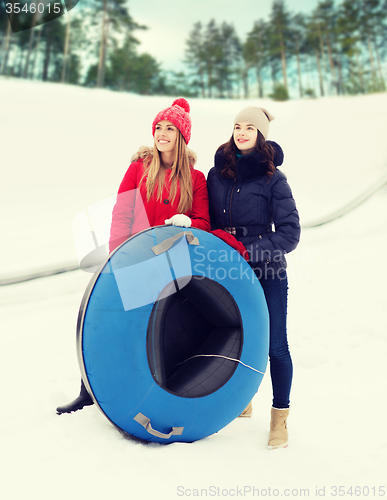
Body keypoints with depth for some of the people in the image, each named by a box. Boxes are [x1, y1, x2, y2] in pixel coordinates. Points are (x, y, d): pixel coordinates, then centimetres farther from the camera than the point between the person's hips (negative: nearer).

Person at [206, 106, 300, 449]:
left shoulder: (273, 179, -5)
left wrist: (251, 251, -17)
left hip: (267, 273, -3)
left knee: (275, 346, 0)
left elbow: (290, 233, -8)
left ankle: (280, 416, 18)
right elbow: (209, 220, 14)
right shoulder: (217, 174, 5)